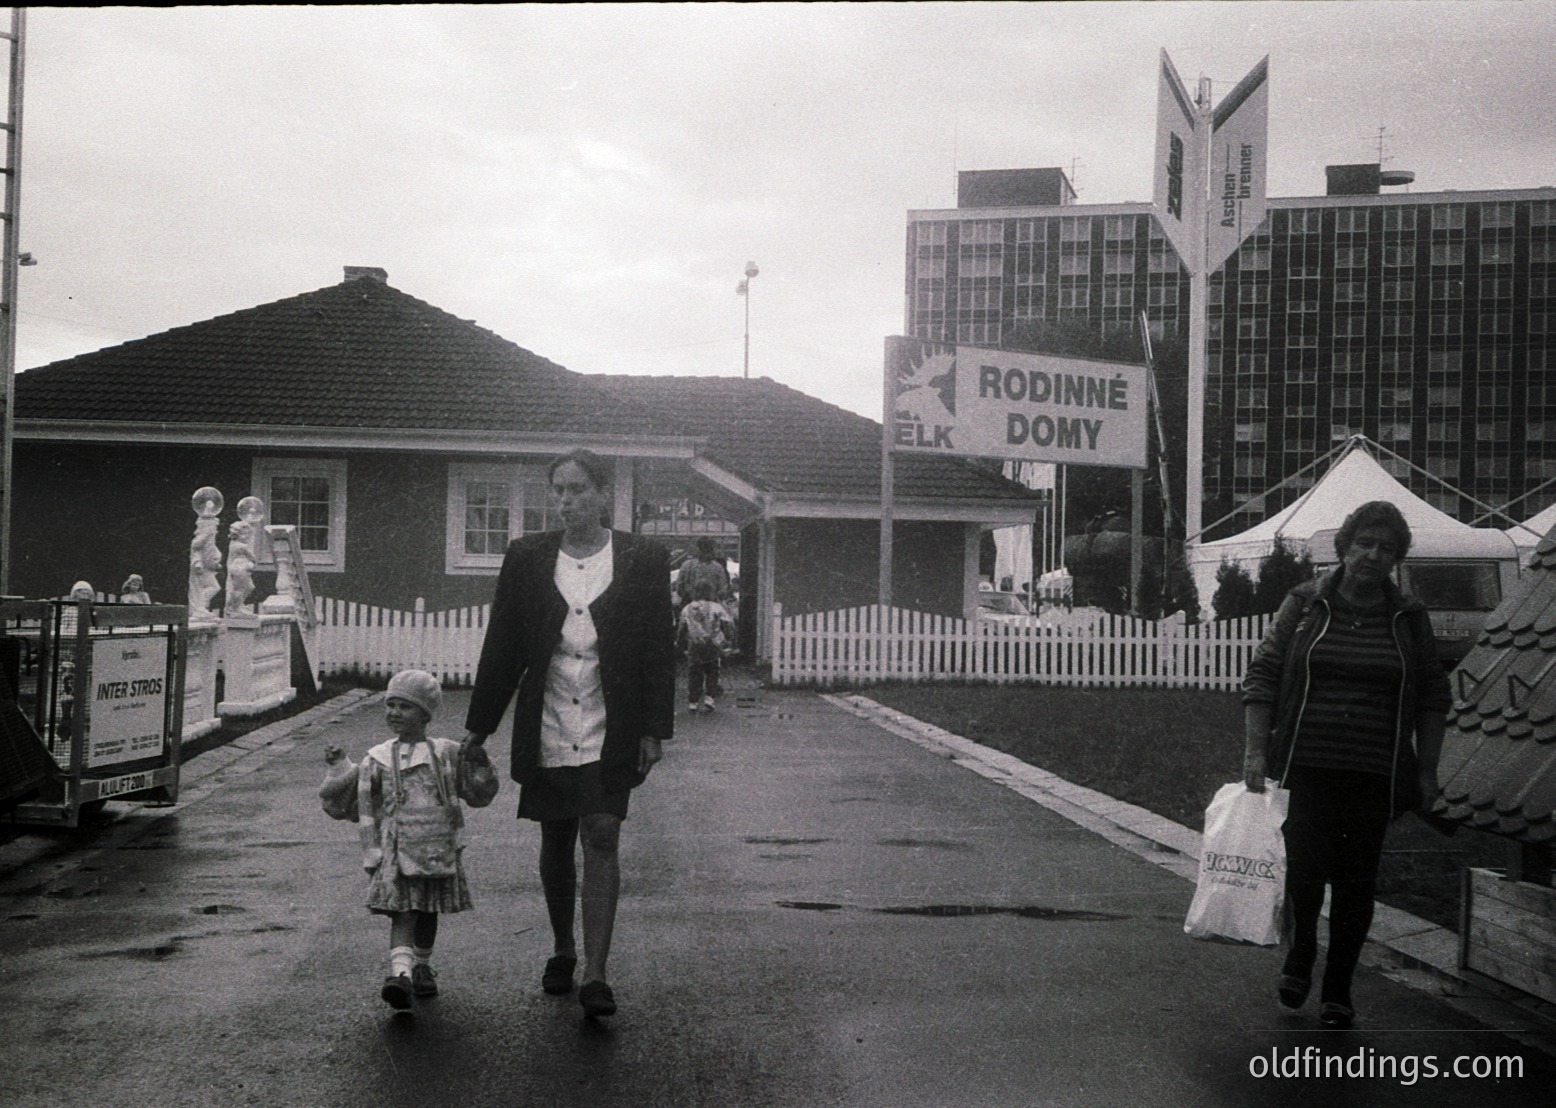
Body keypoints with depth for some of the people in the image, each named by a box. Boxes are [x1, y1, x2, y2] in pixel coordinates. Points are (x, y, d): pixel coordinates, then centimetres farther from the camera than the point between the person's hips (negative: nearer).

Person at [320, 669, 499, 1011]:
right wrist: (338, 769, 0)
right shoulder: (377, 760, 7)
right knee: (402, 912, -14)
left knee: (427, 911, 14)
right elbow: (344, 804, 11)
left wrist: (477, 763, -8)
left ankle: (422, 966, 33)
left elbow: (479, 794, 9)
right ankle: (401, 971, -27)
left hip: (437, 846, 2)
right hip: (394, 849, -1)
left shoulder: (446, 754, 6)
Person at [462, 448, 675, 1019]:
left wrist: (654, 729, -4)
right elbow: (501, 646, 8)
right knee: (555, 843, 12)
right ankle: (562, 950, 30)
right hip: (546, 728, 3)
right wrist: (478, 726, 8)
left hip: (610, 730, -2)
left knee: (602, 838, -10)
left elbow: (660, 647, 0)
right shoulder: (527, 558, 4)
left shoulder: (643, 558, -1)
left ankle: (595, 972, -8)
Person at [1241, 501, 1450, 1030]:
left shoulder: (1408, 618, 7)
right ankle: (1300, 954, 20)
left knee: (1357, 882, 6)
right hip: (1307, 768, -2)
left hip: (1374, 776, 2)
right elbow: (1261, 675, 1)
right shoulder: (1305, 604, 2)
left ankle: (1338, 989, 21)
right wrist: (1255, 750, -7)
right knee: (1304, 866, -10)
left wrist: (1427, 770, 6)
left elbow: (1433, 696, 12)